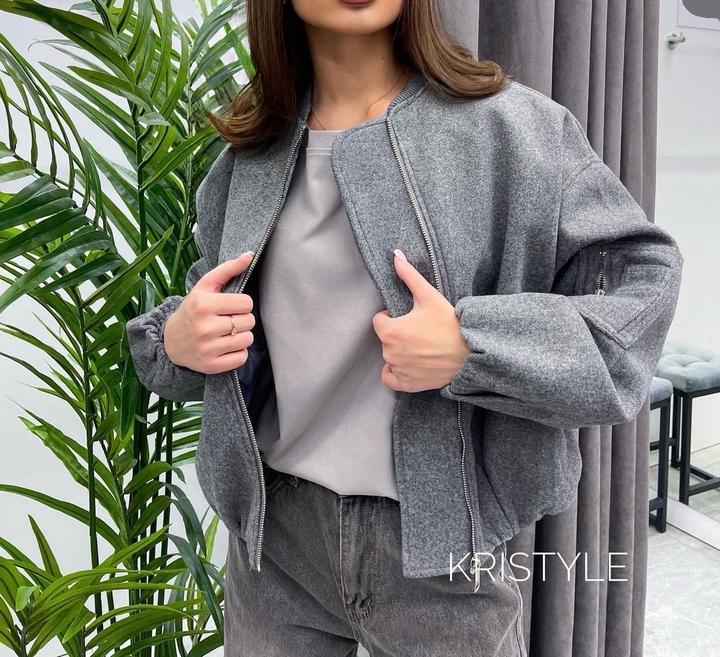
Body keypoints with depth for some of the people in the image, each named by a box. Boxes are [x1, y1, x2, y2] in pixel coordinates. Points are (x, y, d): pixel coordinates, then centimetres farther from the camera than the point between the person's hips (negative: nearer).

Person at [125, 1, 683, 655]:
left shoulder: (505, 124, -9)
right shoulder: (251, 152, 4)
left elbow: (644, 278, -10)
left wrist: (474, 347, -23)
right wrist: (173, 341, -6)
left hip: (433, 532, -3)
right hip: (276, 523, 4)